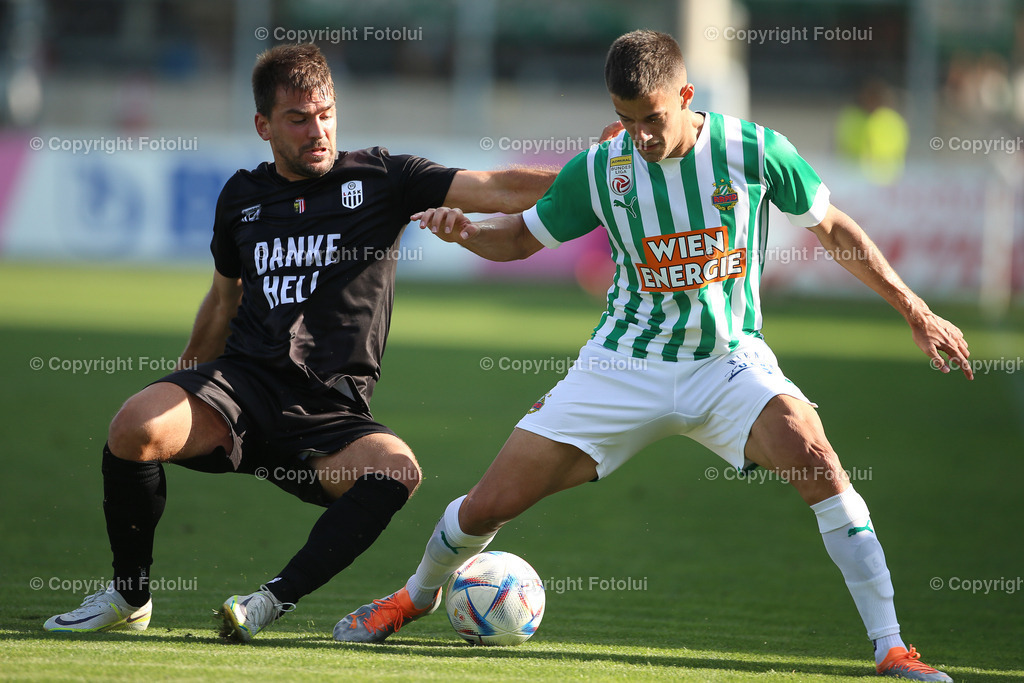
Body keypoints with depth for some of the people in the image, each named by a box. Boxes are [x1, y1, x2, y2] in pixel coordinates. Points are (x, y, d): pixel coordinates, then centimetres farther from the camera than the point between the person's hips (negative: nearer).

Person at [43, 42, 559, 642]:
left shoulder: (380, 179, 5)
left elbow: (500, 190, -3)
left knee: (397, 469, -35)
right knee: (137, 425, -29)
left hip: (331, 408, -2)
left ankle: (275, 601, -27)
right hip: (243, 379, 2)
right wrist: (186, 384, 37)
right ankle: (130, 598, -9)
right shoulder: (242, 197, 15)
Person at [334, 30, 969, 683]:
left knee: (811, 455, -32)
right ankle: (419, 593, 34)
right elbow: (521, 238, 9)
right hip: (626, 364, 2)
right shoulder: (599, 170, -6)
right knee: (490, 505, -2)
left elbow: (833, 226, 3)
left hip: (729, 360, -1)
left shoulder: (753, 151, -10)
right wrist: (465, 231, -14)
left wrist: (916, 311, 3)